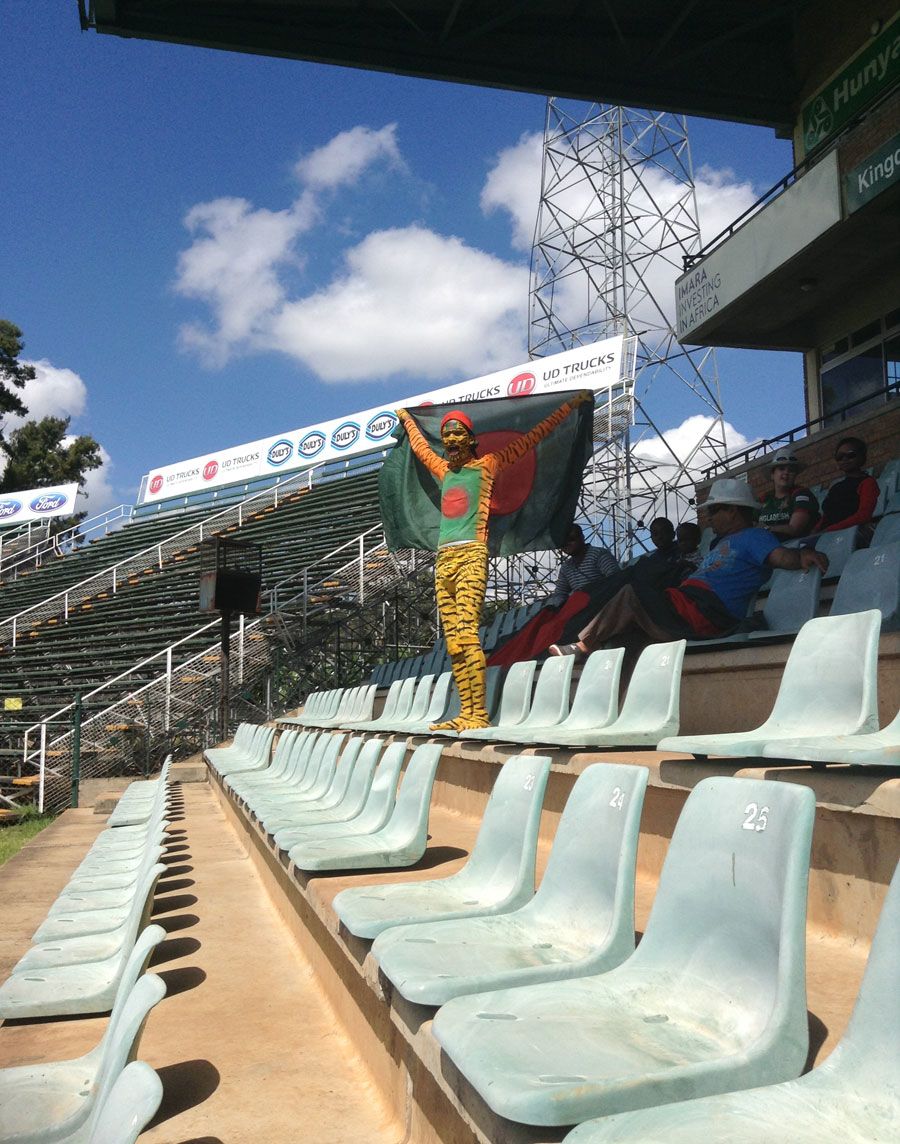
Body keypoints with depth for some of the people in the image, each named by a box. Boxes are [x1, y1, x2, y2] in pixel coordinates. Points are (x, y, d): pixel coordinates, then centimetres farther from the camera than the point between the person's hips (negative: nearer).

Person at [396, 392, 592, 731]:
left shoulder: (486, 466, 9)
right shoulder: (443, 470, 23)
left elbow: (532, 437, 12)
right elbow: (419, 446, 43)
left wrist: (571, 404, 15)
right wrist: (407, 419, 59)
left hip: (471, 556, -6)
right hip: (443, 560, 6)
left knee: (467, 634, -17)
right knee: (453, 642, -1)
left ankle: (479, 714, -18)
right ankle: (466, 712, -1)